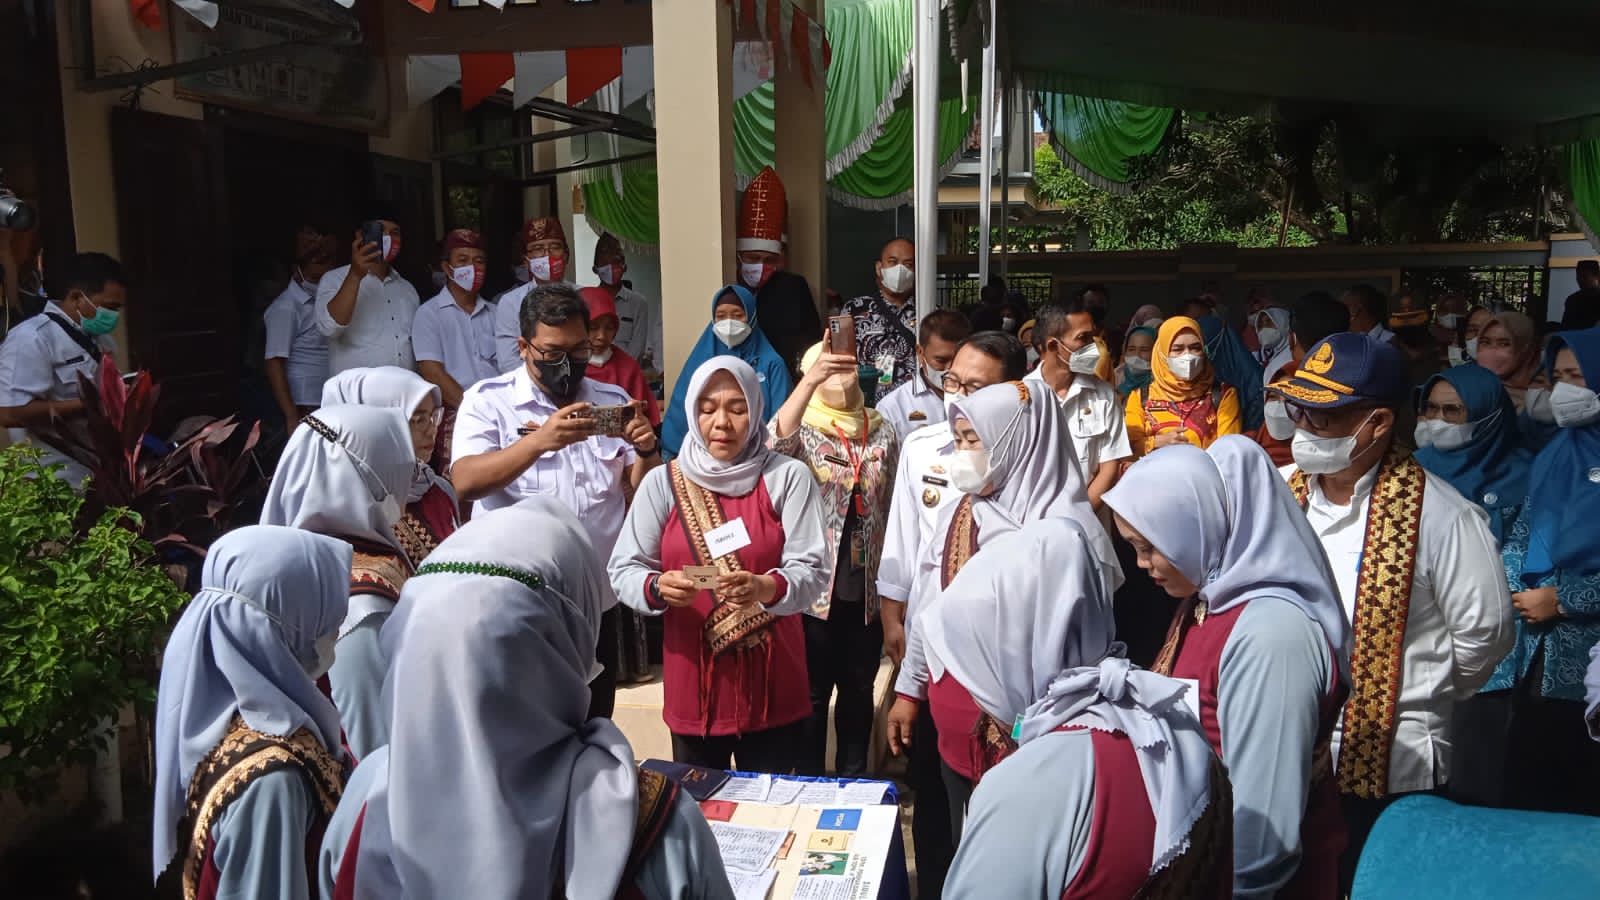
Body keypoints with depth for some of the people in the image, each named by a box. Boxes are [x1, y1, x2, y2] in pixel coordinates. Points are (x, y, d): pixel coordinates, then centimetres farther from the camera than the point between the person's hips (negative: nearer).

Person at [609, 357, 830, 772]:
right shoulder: (662, 482, 0)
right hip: (693, 682, 1)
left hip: (772, 683, -1)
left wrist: (765, 588, -30)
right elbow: (623, 570, -2)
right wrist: (658, 588, -23)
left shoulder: (788, 477, -4)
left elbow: (812, 571, -10)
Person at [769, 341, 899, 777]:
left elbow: (893, 511, 10)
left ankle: (853, 779, 32)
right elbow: (775, 442, -31)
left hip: (867, 589, 3)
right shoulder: (801, 428, -5)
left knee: (858, 690, 15)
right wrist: (810, 380, -43)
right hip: (814, 588, -3)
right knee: (812, 694, 8)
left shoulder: (882, 433, 6)